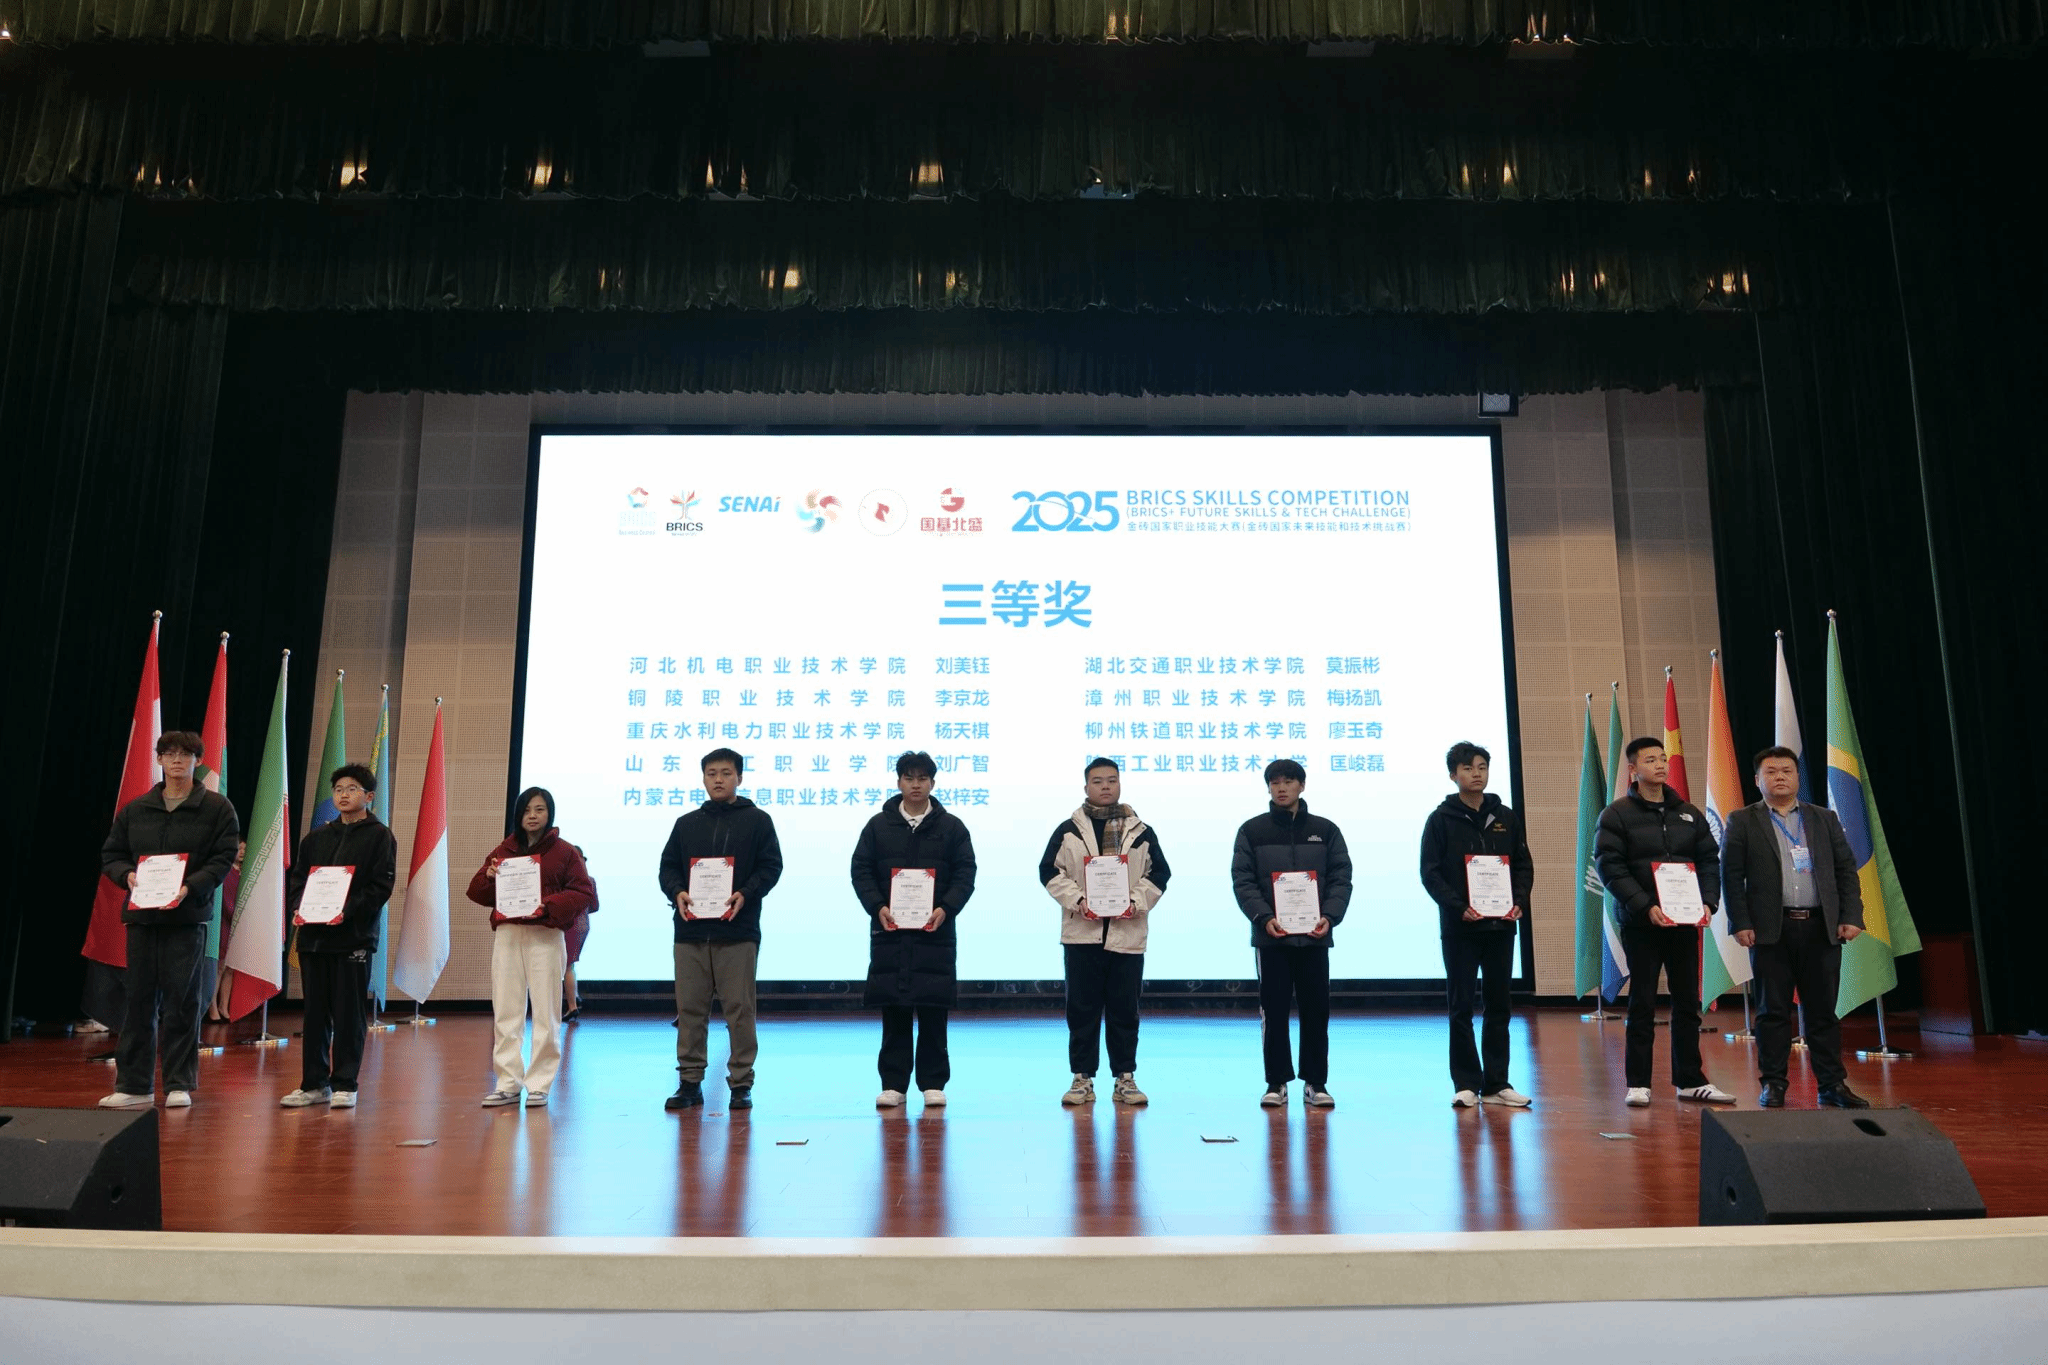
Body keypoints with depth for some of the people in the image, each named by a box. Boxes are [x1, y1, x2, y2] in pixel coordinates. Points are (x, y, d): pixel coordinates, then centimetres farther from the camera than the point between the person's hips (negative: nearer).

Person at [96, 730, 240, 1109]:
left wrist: (189, 887, -18)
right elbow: (110, 854, 15)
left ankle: (179, 1084, 9)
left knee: (181, 1001, 0)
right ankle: (133, 1085, 15)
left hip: (188, 916, -3)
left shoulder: (216, 808, 2)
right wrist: (127, 875, -6)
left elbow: (223, 859, -4)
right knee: (138, 999, 6)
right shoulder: (134, 809, 12)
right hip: (141, 915, 3)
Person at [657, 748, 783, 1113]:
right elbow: (668, 866, 14)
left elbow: (771, 866, 1)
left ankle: (741, 1084, 7)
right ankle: (690, 1081, 15)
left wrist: (745, 894, -16)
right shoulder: (686, 823, 16)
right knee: (689, 1009, 6)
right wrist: (677, 892, -7)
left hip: (738, 931, -3)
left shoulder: (757, 820, 6)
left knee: (739, 1009, -1)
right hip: (690, 931, 3)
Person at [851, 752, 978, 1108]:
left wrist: (945, 909, -13)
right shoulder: (878, 825, 8)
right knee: (893, 1012, 5)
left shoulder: (951, 827, 6)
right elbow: (860, 870, 5)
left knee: (933, 1011, 3)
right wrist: (877, 907, -10)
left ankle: (933, 1083, 11)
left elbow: (965, 874, 3)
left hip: (935, 931, -1)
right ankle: (893, 1083, 12)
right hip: (888, 930, 1)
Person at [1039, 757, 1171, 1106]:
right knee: (1082, 1008, 4)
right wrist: (1077, 900, -11)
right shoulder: (1068, 830, 5)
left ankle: (1125, 1077, 15)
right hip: (1082, 932, 0)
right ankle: (1082, 1077, 12)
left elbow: (1159, 873, 8)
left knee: (1124, 1009, 5)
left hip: (1128, 932, 1)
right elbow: (1050, 871, 2)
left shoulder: (1141, 831, 8)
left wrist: (1136, 901, -7)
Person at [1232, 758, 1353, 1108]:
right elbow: (1242, 880, -2)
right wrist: (1264, 917, -16)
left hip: (1315, 936, 1)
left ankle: (1316, 1082, 16)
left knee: (1316, 1010, 5)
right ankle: (1276, 1082, 13)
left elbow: (1341, 878, 5)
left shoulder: (1326, 830, 9)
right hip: (1270, 936, -1)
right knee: (1273, 1011, 4)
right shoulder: (1252, 830, 5)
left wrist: (1330, 916, -12)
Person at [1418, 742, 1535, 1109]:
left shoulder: (1506, 818, 10)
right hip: (1458, 927, -3)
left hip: (1501, 926, 3)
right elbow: (1430, 873, -5)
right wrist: (1458, 907, -18)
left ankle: (1496, 1084, 15)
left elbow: (1524, 866, 11)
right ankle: (1467, 1084, 8)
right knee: (1461, 1007, 1)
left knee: (1499, 1005, 7)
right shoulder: (1441, 819, -1)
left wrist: (1520, 903, -6)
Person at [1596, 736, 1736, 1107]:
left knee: (1688, 1003, 10)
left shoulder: (1689, 814, 11)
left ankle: (1690, 1080, 21)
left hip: (1685, 923, 5)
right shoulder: (1616, 815, -5)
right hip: (1640, 924, -4)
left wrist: (1707, 901, -6)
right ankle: (1638, 1084, 8)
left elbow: (1710, 860, 10)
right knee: (1642, 1005, 1)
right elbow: (1610, 867, -11)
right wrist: (1646, 906, -20)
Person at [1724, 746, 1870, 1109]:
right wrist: (1740, 924, -8)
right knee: (1773, 1010, 3)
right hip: (1771, 930, -2)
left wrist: (1852, 916, -1)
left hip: (1821, 928, 2)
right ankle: (1773, 1084, 10)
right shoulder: (1742, 822, 5)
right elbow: (1731, 876, 0)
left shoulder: (1825, 819, 13)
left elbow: (1846, 870, 10)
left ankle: (1833, 1084, 14)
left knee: (1823, 1010, 6)